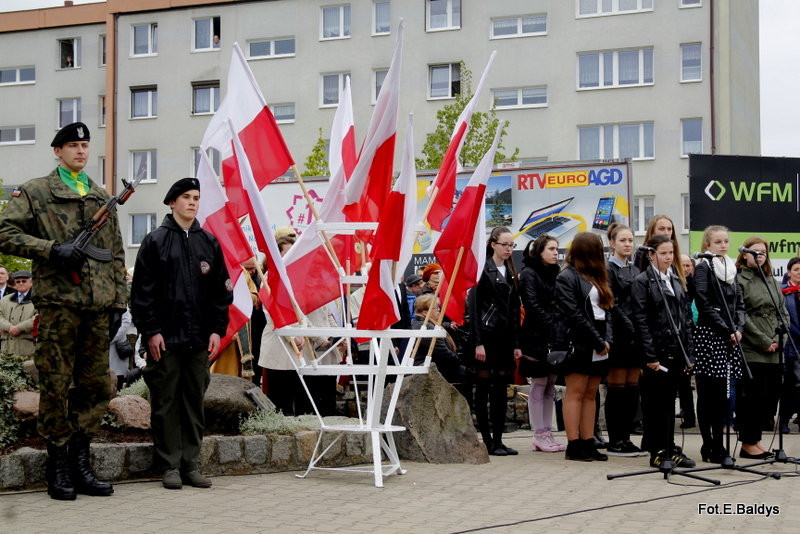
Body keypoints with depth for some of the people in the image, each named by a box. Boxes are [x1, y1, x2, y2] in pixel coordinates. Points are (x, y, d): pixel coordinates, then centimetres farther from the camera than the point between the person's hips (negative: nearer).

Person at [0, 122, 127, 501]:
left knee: (97, 387, 6)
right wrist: (52, 249, -15)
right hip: (58, 303, -5)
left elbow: (116, 255, 19)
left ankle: (79, 462, 16)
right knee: (56, 386, -2)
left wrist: (119, 302, 12)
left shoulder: (102, 199, 19)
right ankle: (58, 465, 8)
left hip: (97, 306, 5)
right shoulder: (34, 192, 5)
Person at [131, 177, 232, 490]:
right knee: (166, 402, 1)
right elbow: (143, 290, -3)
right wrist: (150, 331, -10)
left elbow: (221, 290, 12)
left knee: (195, 401, 7)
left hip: (199, 338, 4)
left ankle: (190, 465, 13)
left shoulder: (209, 243, 11)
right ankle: (170, 466, 7)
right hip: (165, 337, -4)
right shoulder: (156, 241, 0)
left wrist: (217, 330, 4)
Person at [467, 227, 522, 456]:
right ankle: (487, 441, 1)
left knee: (501, 388, 7)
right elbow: (474, 307, -11)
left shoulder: (511, 273, 15)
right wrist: (478, 342, -17)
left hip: (505, 337, 7)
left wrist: (516, 343, 11)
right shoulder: (483, 270, -6)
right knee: (484, 387, -2)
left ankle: (498, 440, 10)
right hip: (487, 336, -7)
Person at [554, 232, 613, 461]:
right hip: (579, 346, -8)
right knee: (575, 393, -5)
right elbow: (574, 315, -14)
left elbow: (605, 310, 17)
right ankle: (573, 445, -3)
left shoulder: (596, 277, 19)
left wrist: (607, 339, 0)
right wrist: (598, 341, -13)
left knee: (590, 394, 8)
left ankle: (588, 443, 10)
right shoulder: (566, 278, -7)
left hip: (598, 348, 8)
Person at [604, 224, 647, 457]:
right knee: (617, 388, -4)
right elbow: (611, 304, -12)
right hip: (619, 336, -7)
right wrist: (631, 330, -16)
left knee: (632, 389, 7)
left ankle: (625, 438, 12)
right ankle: (614, 441, 0)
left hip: (636, 335, 7)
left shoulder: (635, 270, 18)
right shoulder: (608, 269, -4)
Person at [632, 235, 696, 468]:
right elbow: (640, 320, -11)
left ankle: (670, 449, 17)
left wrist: (688, 352, 9)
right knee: (654, 402, 0)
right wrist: (650, 356, -16)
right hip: (656, 350, -6)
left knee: (669, 400, 11)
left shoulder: (676, 281, 15)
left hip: (675, 351, 6)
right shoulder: (642, 281, -5)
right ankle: (657, 451, 4)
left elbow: (686, 317, 16)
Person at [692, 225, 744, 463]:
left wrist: (738, 328, 0)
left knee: (723, 392, 6)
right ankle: (708, 446, 0)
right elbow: (705, 305, -11)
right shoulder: (703, 268, -3)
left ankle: (718, 445, 12)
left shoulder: (731, 269, 17)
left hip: (730, 337, 6)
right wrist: (727, 330, -12)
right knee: (708, 393, -4)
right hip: (709, 335, -6)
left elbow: (739, 303, 17)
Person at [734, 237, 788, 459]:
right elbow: (741, 316, -12)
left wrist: (778, 339, 1)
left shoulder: (771, 280, 18)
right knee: (752, 395, -5)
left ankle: (754, 439, 18)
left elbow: (783, 312, 17)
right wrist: (764, 342, -12)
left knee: (770, 395, 7)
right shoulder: (739, 280, -4)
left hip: (773, 352, 7)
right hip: (751, 351, -7)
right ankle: (748, 443, 6)